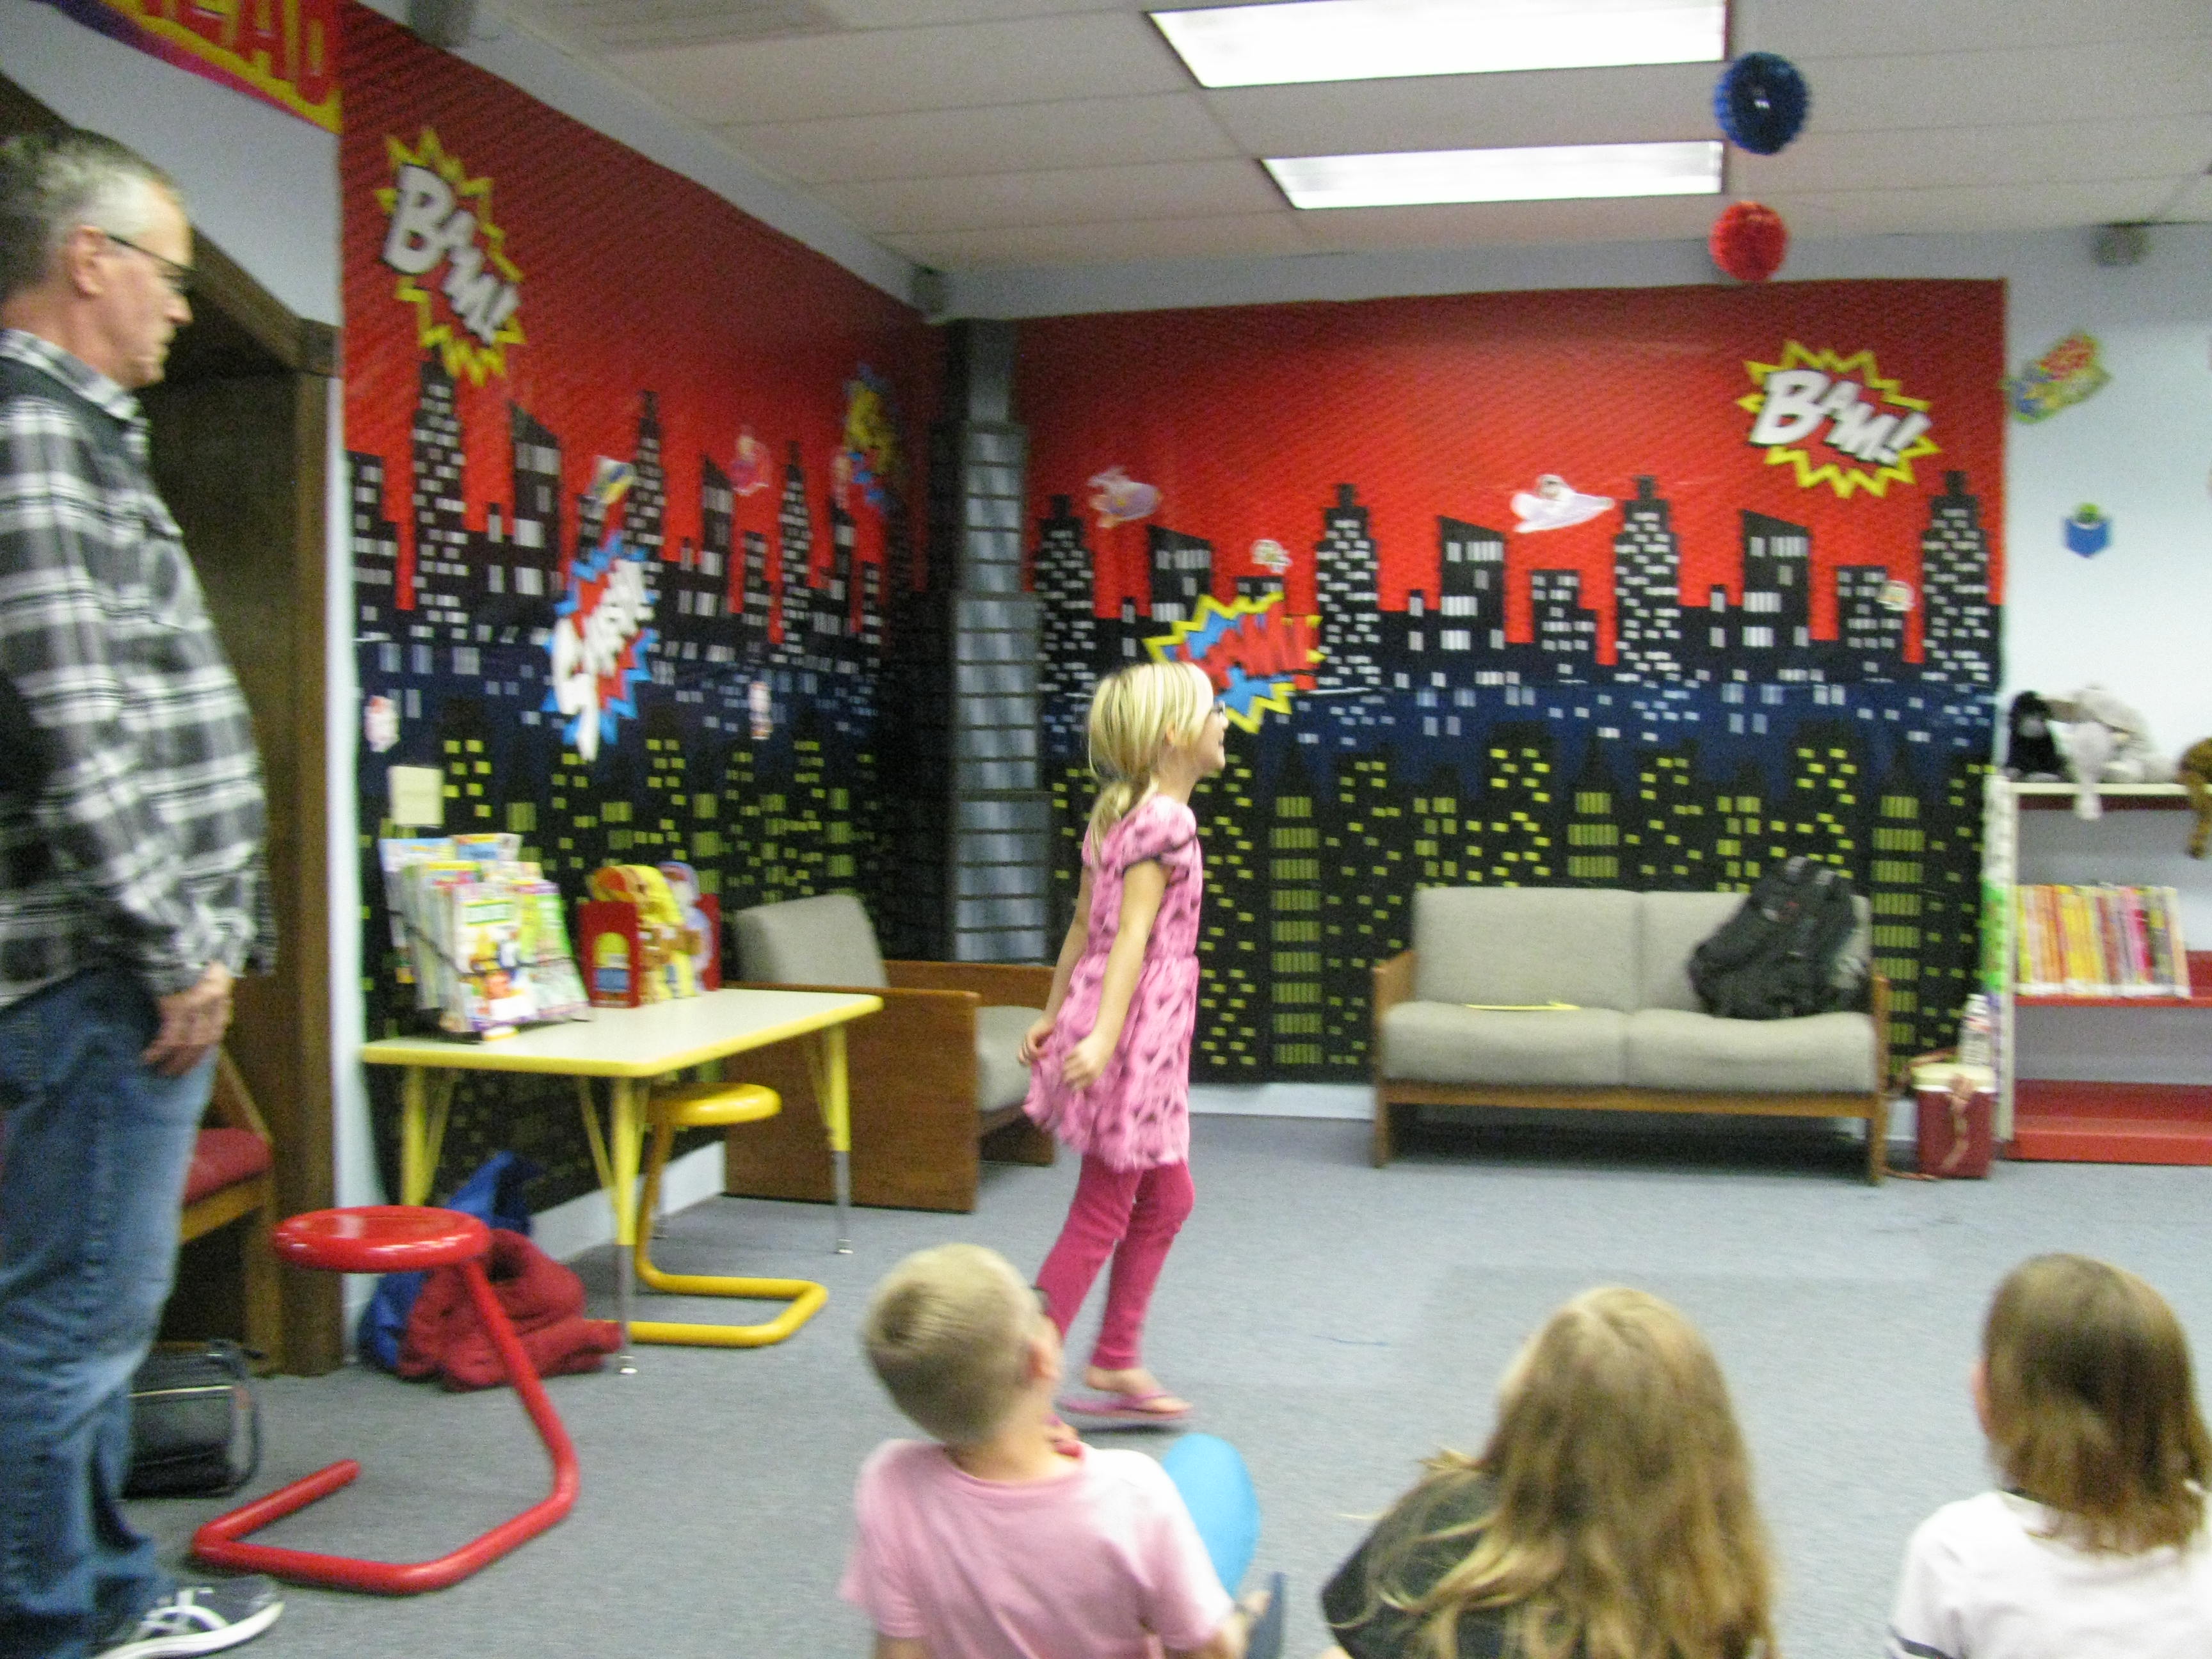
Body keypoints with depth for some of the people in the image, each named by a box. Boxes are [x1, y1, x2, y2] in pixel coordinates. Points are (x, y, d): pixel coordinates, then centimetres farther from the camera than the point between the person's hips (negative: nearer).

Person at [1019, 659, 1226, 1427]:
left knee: (1166, 1199, 19)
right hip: (1140, 1024, -10)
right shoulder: (1168, 820, -16)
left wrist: (1053, 1014, 20)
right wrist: (1104, 1037, -30)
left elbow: (1084, 925, 16)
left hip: (1111, 1022, 10)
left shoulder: (1116, 814, 12)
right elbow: (1133, 935, -24)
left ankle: (1116, 1365, 26)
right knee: (1101, 1214, -2)